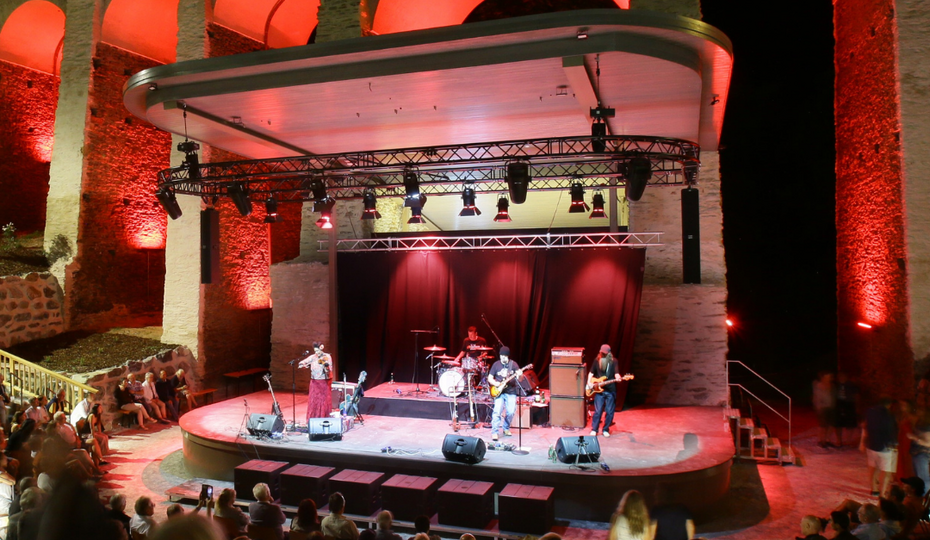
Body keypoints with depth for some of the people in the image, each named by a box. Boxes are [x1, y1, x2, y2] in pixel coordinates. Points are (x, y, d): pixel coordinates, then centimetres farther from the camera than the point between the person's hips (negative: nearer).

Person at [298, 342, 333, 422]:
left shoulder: (327, 357, -3)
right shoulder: (312, 357, 4)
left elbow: (329, 370, -10)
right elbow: (300, 363, 1)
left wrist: (325, 365, -30)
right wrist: (306, 364, -20)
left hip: (324, 382, -3)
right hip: (315, 382, 3)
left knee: (324, 401, -1)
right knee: (313, 401, 2)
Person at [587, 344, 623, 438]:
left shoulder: (613, 361, -1)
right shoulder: (597, 360, 4)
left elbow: (616, 373, -12)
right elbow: (591, 372, 12)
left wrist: (618, 377, -34)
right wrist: (589, 382, -1)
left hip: (611, 390, 0)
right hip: (598, 390, 1)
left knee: (609, 412, 4)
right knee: (598, 411, -1)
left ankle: (605, 430, 19)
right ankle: (594, 429, 11)